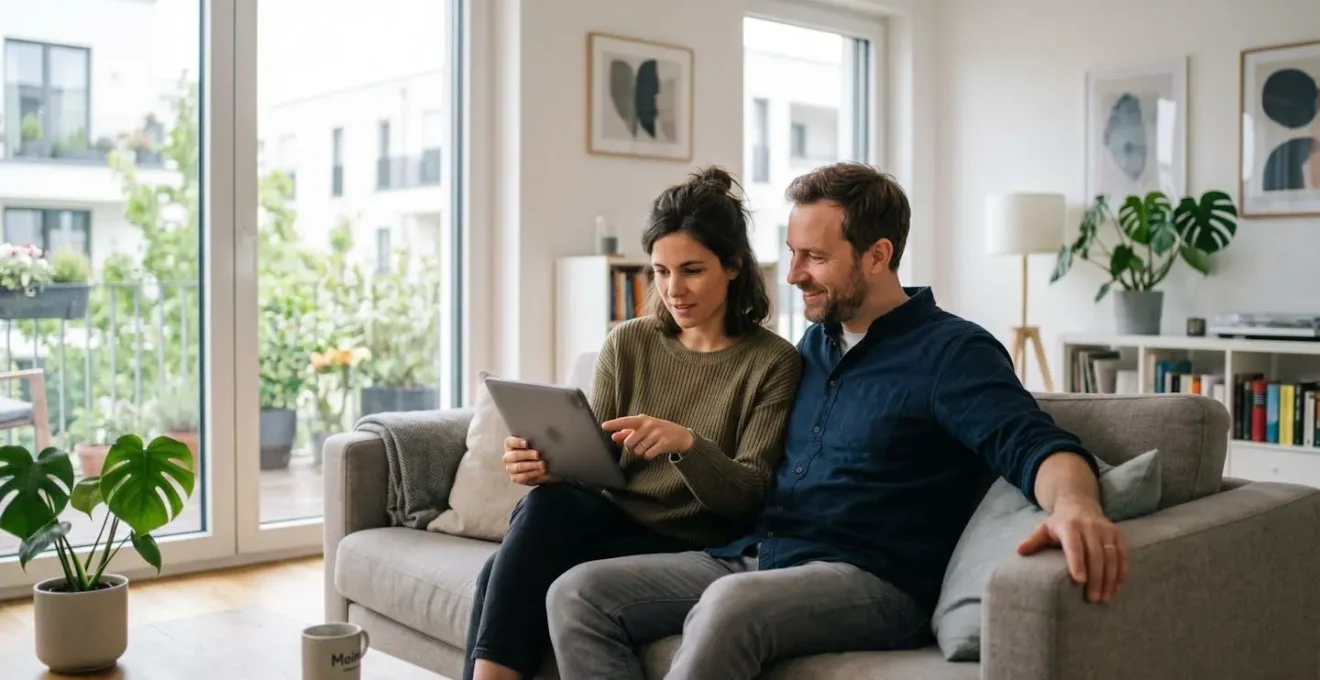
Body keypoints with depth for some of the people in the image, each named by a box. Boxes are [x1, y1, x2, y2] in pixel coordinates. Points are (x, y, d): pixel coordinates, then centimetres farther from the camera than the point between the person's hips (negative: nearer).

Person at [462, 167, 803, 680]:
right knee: (546, 504, -31)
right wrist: (547, 465, -18)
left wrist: (686, 444, -30)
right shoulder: (627, 343, 7)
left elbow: (747, 497, -10)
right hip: (614, 521, 4)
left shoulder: (774, 362, -4)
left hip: (694, 548, -4)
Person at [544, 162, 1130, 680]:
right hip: (752, 556, 8)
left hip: (870, 579, -7)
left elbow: (1033, 444, -18)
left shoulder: (951, 351, -3)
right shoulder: (813, 344, 20)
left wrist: (1074, 504, -40)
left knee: (729, 605, -39)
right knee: (578, 594, -10)